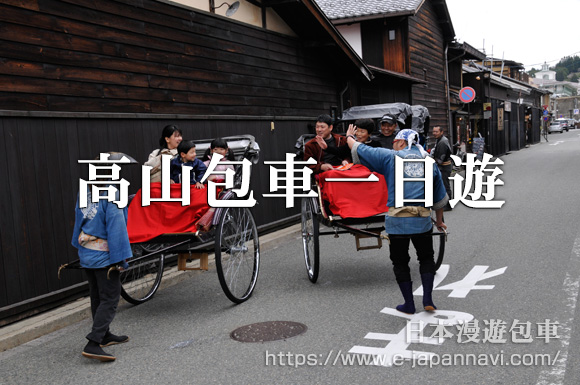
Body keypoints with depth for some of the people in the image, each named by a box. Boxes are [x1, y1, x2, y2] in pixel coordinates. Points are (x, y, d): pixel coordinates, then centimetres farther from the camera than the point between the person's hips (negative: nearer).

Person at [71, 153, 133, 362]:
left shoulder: (85, 189, 6)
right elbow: (116, 227, -20)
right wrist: (120, 257, -18)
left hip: (86, 252, 9)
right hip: (103, 255, -8)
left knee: (97, 296, 19)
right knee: (109, 299, -4)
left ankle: (104, 335, 33)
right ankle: (92, 344, -11)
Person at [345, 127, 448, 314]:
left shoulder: (389, 157, 3)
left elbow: (357, 149, 9)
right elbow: (439, 197, 23)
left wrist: (349, 136, 30)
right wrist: (439, 221, 35)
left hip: (397, 220, -3)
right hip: (422, 219, 3)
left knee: (400, 262, 11)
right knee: (426, 257, 20)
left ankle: (409, 304, 13)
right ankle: (427, 298, 10)